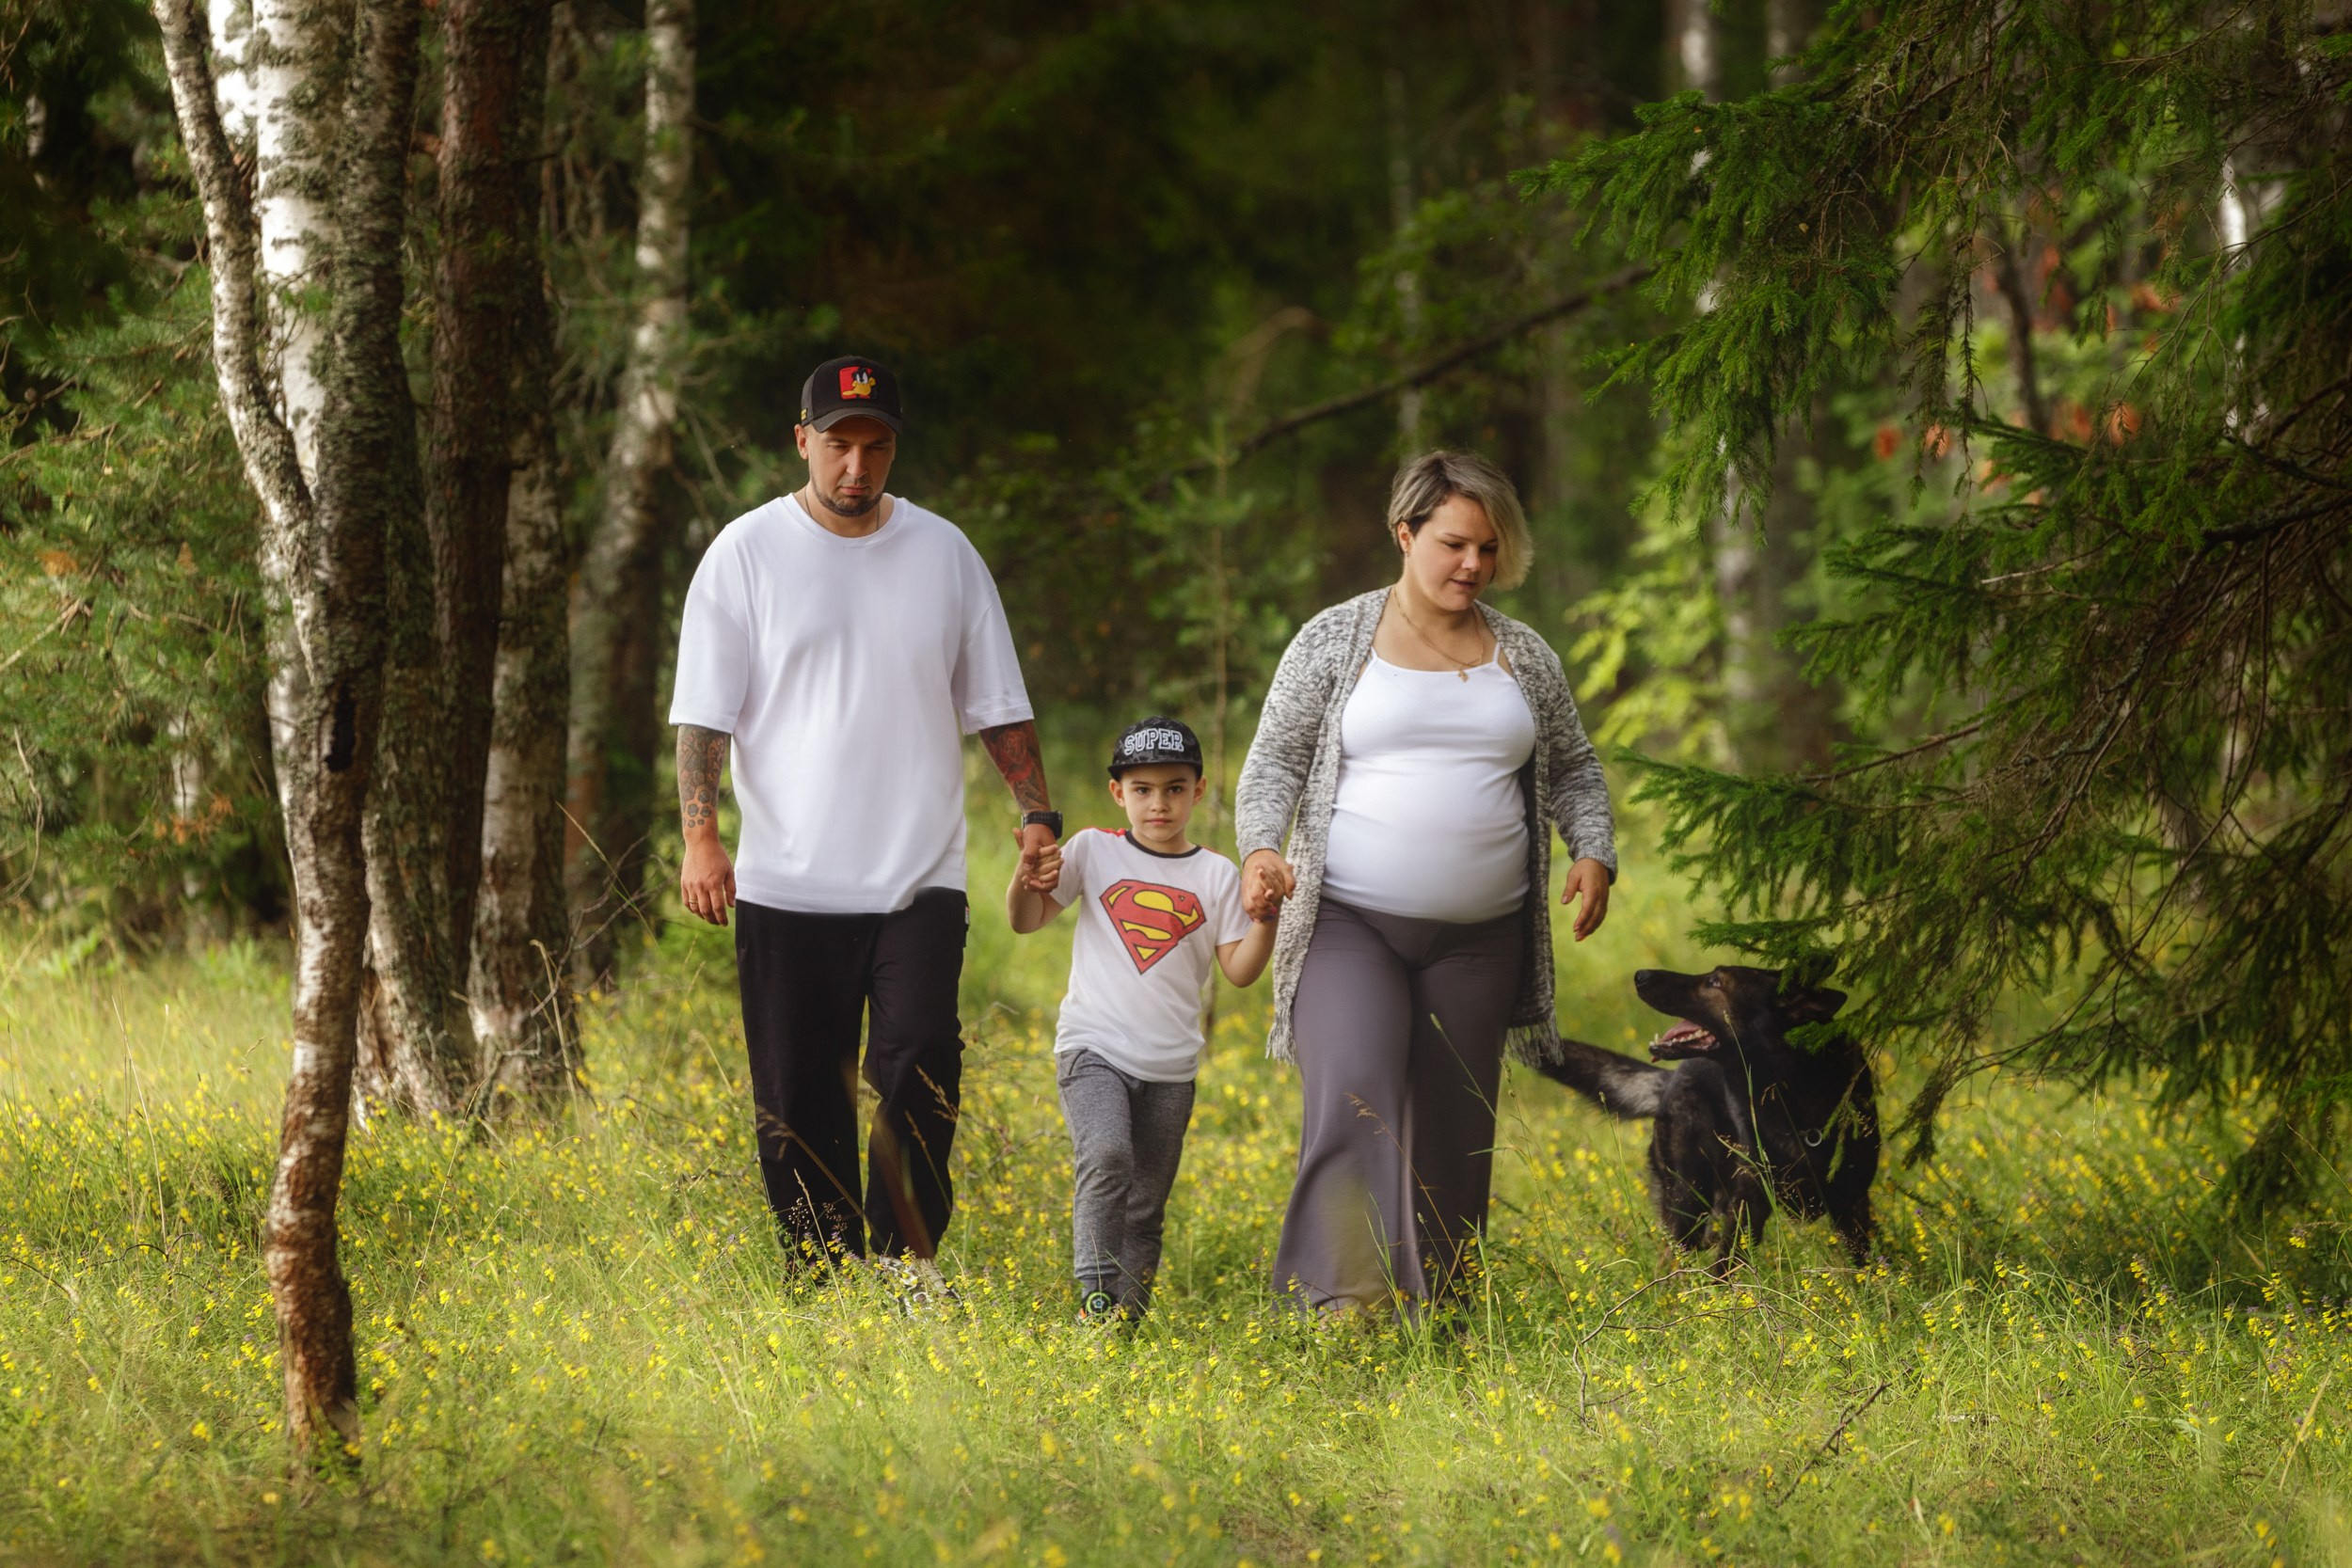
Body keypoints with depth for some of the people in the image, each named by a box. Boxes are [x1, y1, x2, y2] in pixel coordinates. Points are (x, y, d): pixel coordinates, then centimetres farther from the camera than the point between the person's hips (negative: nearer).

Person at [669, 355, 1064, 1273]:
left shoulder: (945, 553, 10)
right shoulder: (747, 553, 3)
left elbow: (997, 707, 17)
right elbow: (704, 713, 1)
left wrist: (1037, 816, 7)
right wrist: (701, 835, -11)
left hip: (921, 879, 1)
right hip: (786, 883, -1)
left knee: (919, 1068, -15)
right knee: (799, 1101, 2)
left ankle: (902, 1269, -8)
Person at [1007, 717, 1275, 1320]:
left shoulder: (1215, 874, 5)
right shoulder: (1094, 851, 4)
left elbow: (1240, 970, 2)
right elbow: (1026, 921, 3)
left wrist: (1266, 918, -15)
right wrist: (1026, 877, -17)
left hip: (1170, 1067, 3)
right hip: (1094, 1049, -2)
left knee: (1146, 1204, 7)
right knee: (1106, 1155, -26)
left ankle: (1130, 1307, 17)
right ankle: (1096, 1293, -23)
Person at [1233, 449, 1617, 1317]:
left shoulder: (1525, 657, 10)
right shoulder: (1334, 640, 2)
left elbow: (1573, 768, 19)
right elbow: (1275, 759, 2)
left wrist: (1594, 853, 1)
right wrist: (1260, 848, -16)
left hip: (1479, 940, 4)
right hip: (1348, 922, -3)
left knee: (1452, 1136, 6)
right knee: (1353, 1099, -23)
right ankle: (1344, 1305, -25)